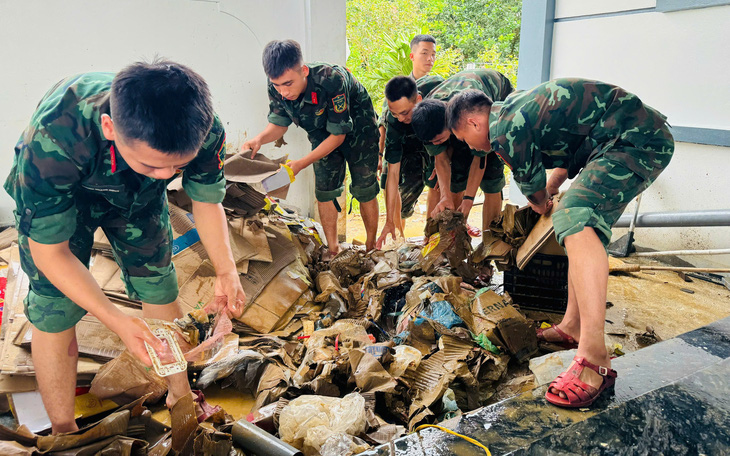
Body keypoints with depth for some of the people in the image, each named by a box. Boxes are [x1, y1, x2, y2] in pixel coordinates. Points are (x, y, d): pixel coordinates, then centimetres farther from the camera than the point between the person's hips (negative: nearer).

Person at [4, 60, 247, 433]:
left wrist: (226, 270, -27)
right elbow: (50, 251, -30)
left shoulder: (204, 131, -35)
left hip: (138, 193, 3)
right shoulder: (51, 141, -44)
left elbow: (206, 200, -14)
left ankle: (180, 394, 28)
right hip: (56, 194, -2)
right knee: (55, 308, -7)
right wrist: (117, 321, -39)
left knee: (159, 287, 5)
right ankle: (64, 433, 16)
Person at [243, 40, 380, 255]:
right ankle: (333, 249, 11)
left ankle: (371, 246, 15)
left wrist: (301, 164, -35)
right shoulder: (276, 87, -25)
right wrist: (259, 139, -31)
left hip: (357, 127, -4)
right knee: (324, 189, -2)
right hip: (323, 131, 4)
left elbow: (338, 135, -30)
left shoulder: (331, 80, -40)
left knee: (364, 189, -3)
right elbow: (279, 124, -8)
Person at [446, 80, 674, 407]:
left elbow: (533, 187, 2)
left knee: (576, 217, -28)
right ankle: (573, 326, 21)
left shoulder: (504, 130, -13)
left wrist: (542, 204, 25)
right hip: (646, 134, 11)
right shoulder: (515, 109, 18)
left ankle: (594, 358, -32)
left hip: (635, 140, -11)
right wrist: (551, 189, 45)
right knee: (584, 223, 18)